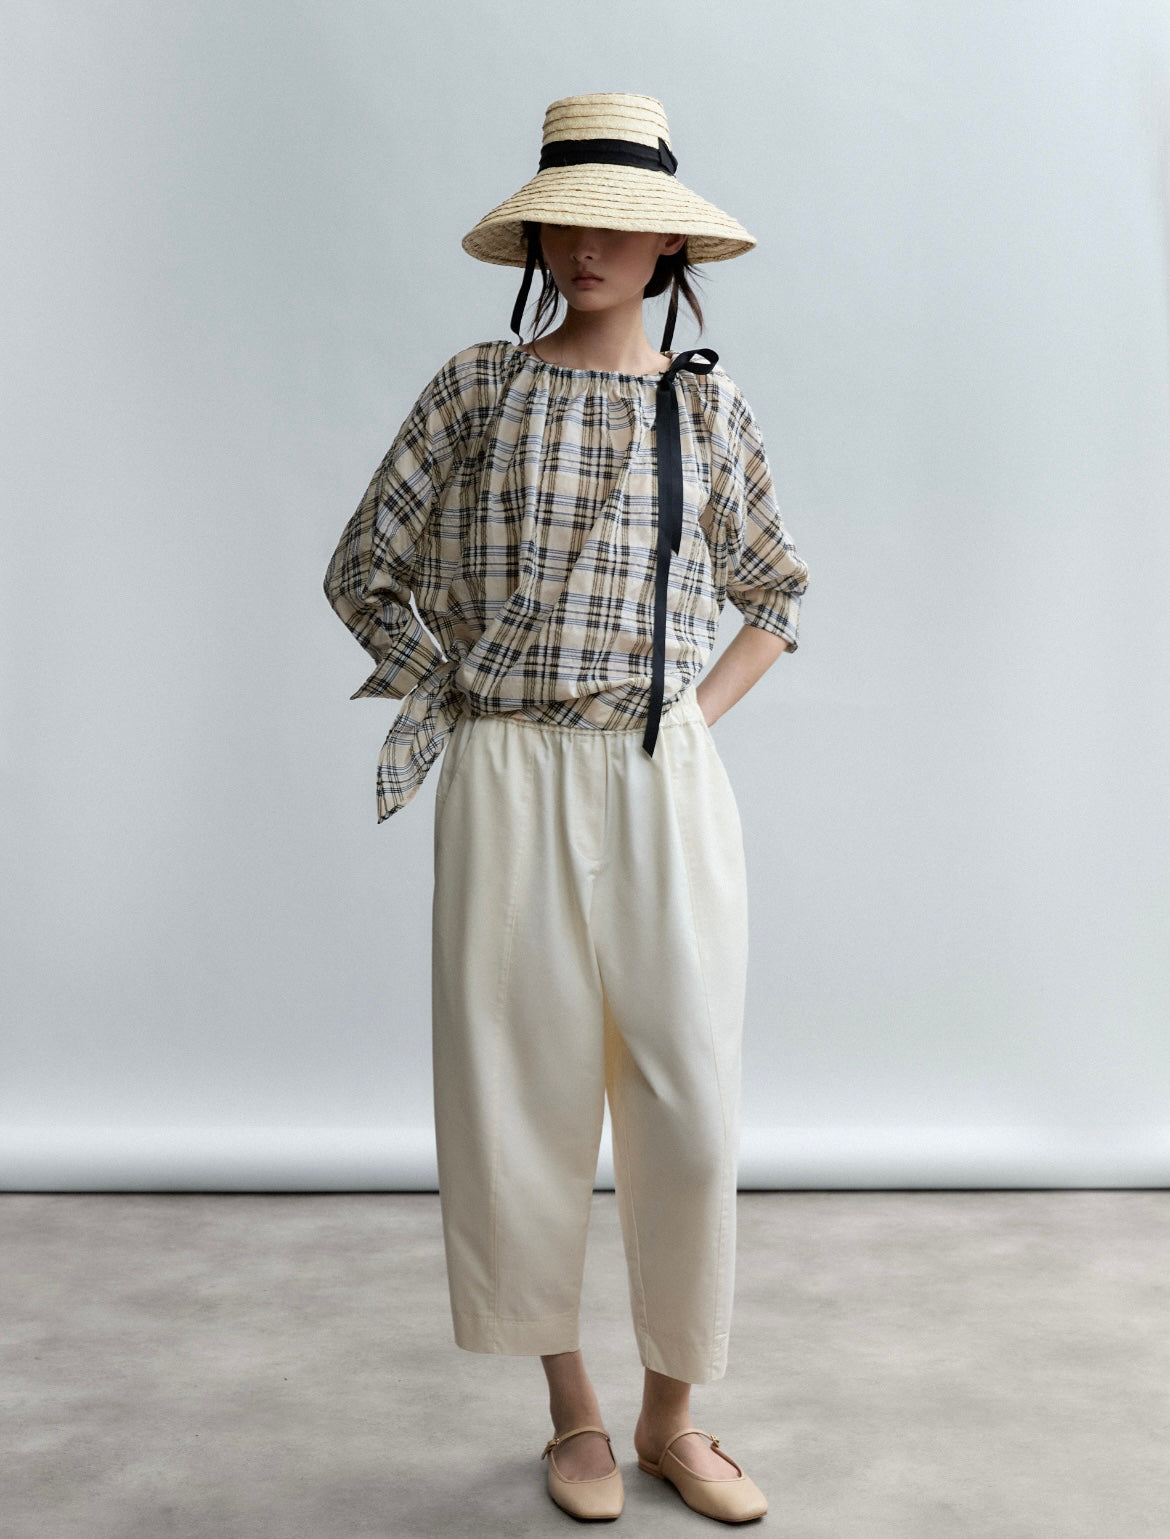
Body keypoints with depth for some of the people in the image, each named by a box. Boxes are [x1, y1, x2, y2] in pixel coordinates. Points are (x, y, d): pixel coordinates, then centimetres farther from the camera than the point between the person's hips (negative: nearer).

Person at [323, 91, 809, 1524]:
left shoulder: (711, 410, 8)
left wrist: (700, 711, 6)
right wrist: (444, 695, 3)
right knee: (523, 1100, 4)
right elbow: (364, 572, 11)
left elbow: (778, 594, 20)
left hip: (666, 787, 1)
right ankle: (571, 1407, 23)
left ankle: (671, 1416, 19)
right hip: (508, 791, 0)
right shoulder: (475, 387, 5)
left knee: (687, 1107, 0)